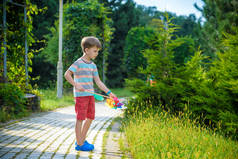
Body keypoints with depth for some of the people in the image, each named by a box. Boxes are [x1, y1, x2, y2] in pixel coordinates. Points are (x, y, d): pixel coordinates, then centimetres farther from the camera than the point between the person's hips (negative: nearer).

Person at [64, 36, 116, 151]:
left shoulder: (93, 65, 12)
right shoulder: (78, 63, -9)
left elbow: (98, 82, 11)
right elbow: (67, 74, -15)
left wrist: (109, 92, 2)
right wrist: (76, 85, -26)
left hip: (90, 95, 8)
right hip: (80, 95, -8)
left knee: (90, 118, 11)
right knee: (80, 119, -2)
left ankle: (81, 140, 25)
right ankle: (79, 144, 4)